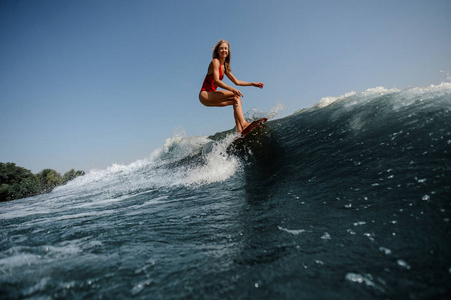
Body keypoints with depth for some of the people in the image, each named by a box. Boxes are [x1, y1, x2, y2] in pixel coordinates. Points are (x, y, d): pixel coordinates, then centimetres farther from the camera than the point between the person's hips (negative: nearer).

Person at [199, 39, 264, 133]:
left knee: (236, 100, -1)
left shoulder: (225, 66, 18)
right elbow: (216, 81, -21)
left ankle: (240, 130, -13)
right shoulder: (215, 62, -7)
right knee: (235, 95, -19)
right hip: (205, 95, -8)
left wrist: (253, 84, 18)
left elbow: (236, 82, 22)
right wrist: (232, 89, -34)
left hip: (211, 97, 8)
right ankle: (243, 123, -32)